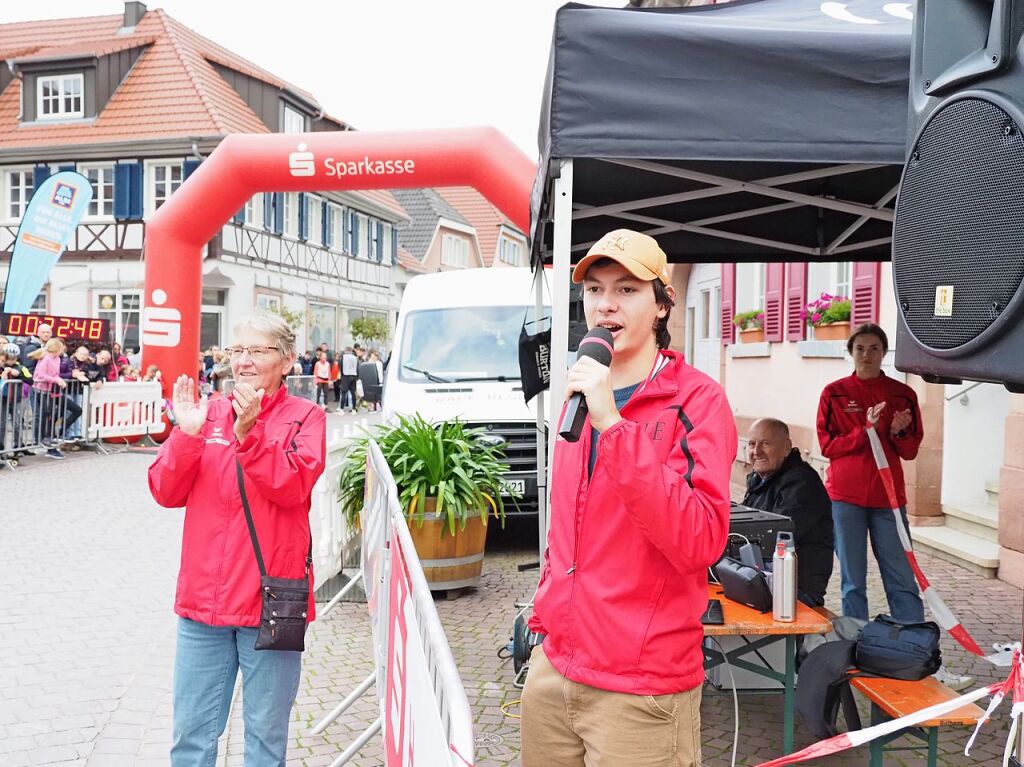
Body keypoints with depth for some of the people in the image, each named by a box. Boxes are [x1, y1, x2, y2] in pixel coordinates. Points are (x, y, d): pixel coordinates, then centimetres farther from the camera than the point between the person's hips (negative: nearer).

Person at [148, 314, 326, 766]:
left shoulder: (305, 417, -2)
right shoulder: (209, 412, 8)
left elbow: (293, 487, -16)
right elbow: (166, 492, 2)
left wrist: (249, 433, -26)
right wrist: (187, 434, -13)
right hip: (203, 597, 3)